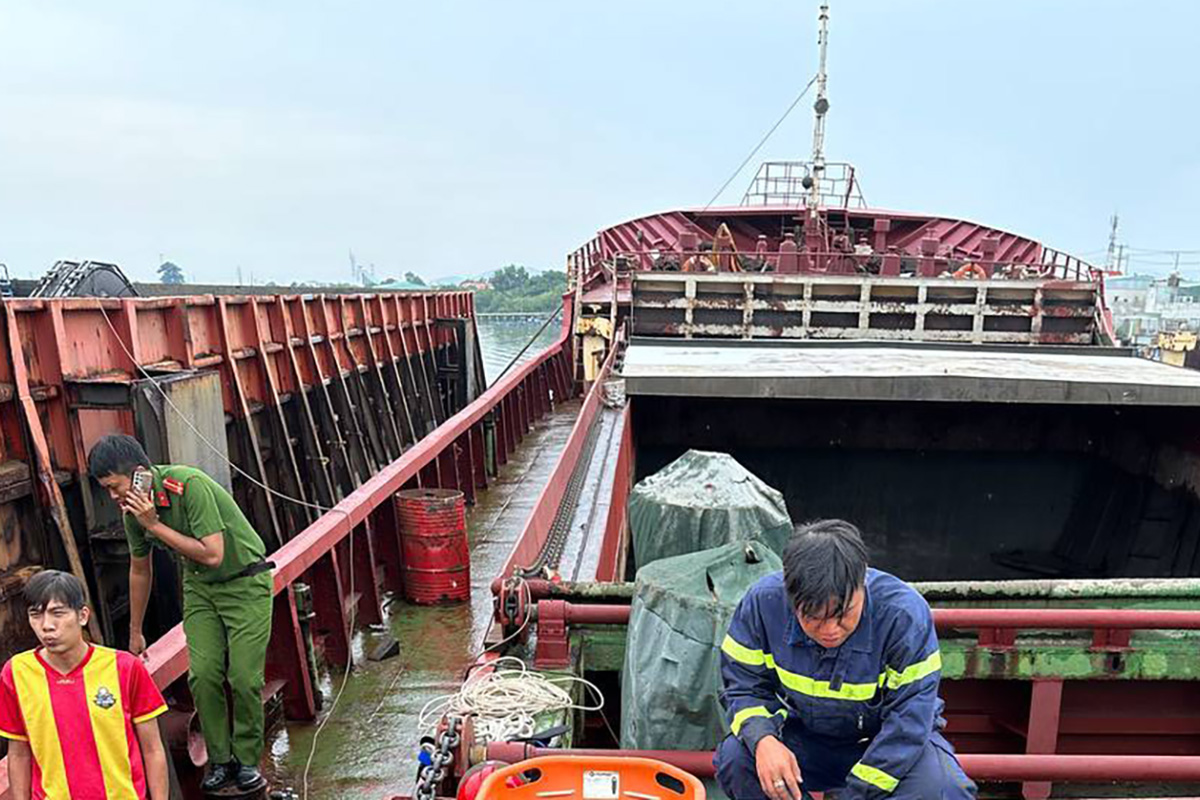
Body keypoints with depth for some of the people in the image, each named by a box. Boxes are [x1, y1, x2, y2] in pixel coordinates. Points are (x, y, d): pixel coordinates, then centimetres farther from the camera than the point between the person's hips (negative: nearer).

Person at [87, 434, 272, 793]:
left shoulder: (189, 484, -28)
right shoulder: (134, 508, -6)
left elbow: (212, 554, -30)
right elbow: (139, 570, 10)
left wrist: (154, 524, -28)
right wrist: (134, 632, 18)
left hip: (245, 582, -6)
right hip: (199, 587, 6)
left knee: (244, 678, -7)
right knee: (203, 675, -5)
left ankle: (248, 760, 13)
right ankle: (219, 760, 13)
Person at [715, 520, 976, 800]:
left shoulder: (904, 613, -28)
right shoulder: (763, 601, -22)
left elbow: (907, 725, -24)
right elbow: (743, 685, -11)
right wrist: (762, 740, -32)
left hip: (886, 739, -1)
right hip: (804, 738, 2)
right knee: (734, 757, -26)